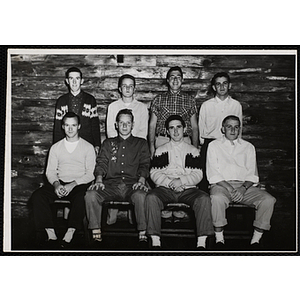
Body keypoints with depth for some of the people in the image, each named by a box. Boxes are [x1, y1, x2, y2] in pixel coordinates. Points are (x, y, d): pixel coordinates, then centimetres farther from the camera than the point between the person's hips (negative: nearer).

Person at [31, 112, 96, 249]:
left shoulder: (88, 147, 7)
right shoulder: (56, 147, 17)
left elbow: (90, 174, -1)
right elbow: (50, 171, 12)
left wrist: (73, 185, -16)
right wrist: (56, 184, -11)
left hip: (79, 185, -3)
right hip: (59, 183, 3)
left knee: (80, 198, -38)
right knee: (37, 196, -24)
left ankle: (69, 235, -34)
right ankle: (51, 235, -27)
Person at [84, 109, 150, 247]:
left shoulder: (141, 143, 20)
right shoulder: (108, 143, 24)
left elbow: (144, 165, 8)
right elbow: (101, 163, 12)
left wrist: (141, 181, -12)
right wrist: (99, 180, -8)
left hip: (132, 185, -2)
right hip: (111, 185, 2)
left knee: (141, 196, -37)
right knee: (90, 195, -27)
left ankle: (143, 235, -24)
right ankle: (96, 235, -20)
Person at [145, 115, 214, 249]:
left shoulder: (193, 151, 16)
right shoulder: (161, 150, 17)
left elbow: (198, 175, 6)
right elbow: (154, 173, 7)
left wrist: (181, 181, -12)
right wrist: (170, 182, -10)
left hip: (188, 189, 0)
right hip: (164, 189, 0)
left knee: (204, 198, -30)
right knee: (151, 197, -32)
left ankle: (201, 242, -30)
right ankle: (155, 241, -31)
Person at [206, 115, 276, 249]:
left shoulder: (248, 147, 20)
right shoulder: (214, 145, 13)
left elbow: (252, 175, 10)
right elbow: (213, 174, 1)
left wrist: (243, 188, -11)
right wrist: (229, 188, -14)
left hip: (245, 186, 3)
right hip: (222, 184, -2)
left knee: (268, 200, -23)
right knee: (217, 198, -37)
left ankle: (256, 240, -14)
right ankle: (219, 239, -21)